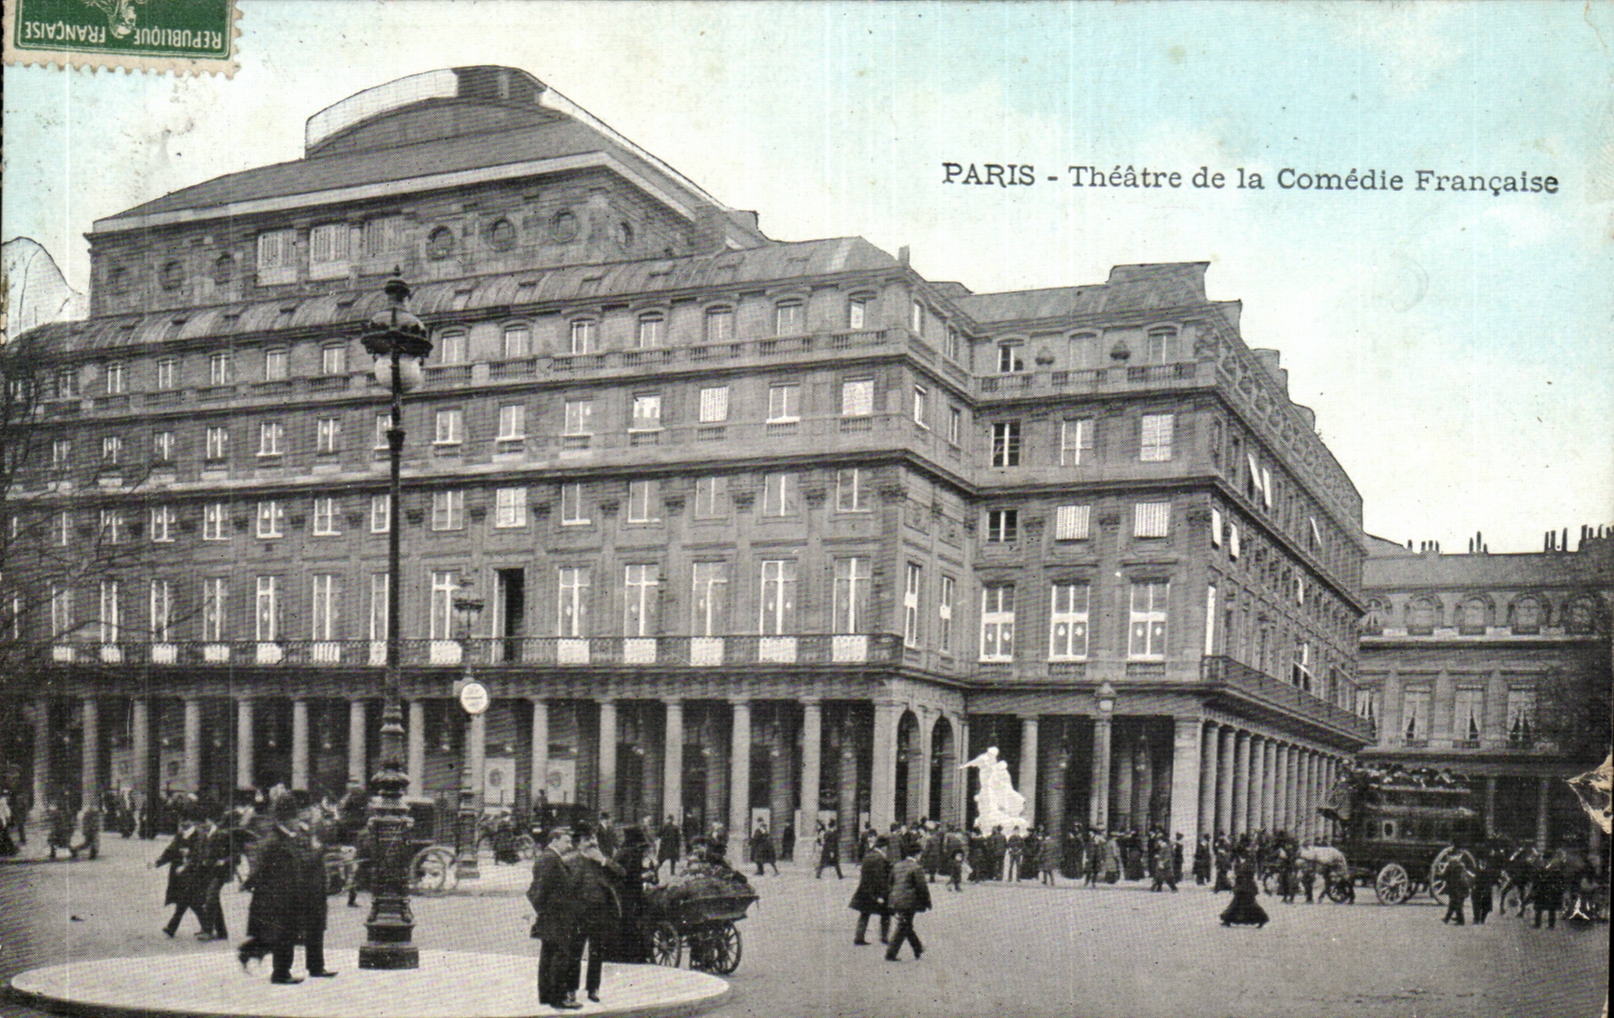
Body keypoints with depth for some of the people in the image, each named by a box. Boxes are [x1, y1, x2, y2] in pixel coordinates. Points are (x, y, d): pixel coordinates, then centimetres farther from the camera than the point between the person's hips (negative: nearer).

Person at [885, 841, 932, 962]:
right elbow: (922, 887, -13)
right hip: (909, 902, -8)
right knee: (902, 929, -2)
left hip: (896, 901, 8)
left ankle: (918, 950, 34)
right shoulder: (917, 868, -12)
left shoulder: (897, 866, 11)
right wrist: (927, 902, -2)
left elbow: (891, 883, 18)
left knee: (907, 927, 19)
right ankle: (890, 954, -3)